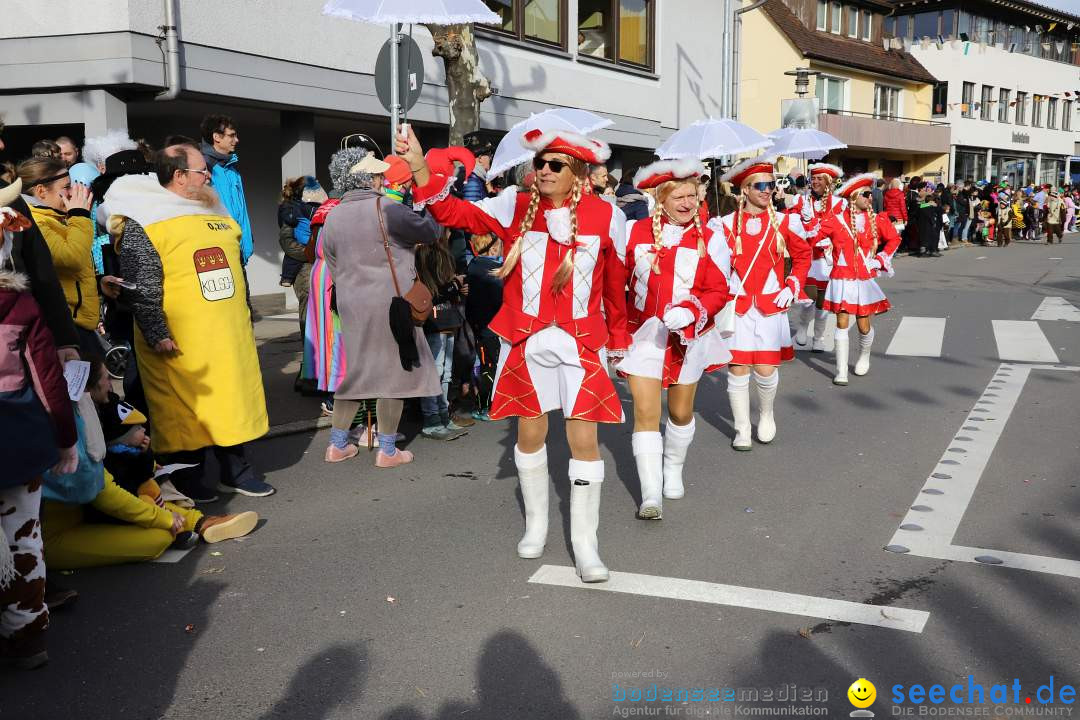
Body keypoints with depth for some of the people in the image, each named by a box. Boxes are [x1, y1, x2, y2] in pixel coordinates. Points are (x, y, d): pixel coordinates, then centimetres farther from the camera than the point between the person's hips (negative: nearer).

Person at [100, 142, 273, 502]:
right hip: (180, 344, -6)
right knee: (182, 409, 3)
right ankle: (187, 478, 18)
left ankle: (234, 468, 24)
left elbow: (236, 270, 22)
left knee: (231, 400, 11)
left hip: (229, 337, 6)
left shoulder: (217, 216, 15)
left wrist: (245, 320, 21)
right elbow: (143, 285, -14)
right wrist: (157, 334, -17)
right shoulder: (143, 223, -8)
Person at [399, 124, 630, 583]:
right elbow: (457, 213, -12)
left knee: (584, 438, -3)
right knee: (530, 432, 12)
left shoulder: (604, 216, -3)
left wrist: (618, 338, 15)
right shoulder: (516, 207, -1)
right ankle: (536, 523, 32)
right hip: (526, 339, 2)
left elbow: (615, 282, 6)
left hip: (581, 342, -1)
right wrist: (421, 169, -27)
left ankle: (585, 542, 11)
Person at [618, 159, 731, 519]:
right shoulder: (635, 232, -2)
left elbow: (719, 291, -6)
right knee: (646, 413, -9)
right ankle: (651, 495, -6)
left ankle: (674, 472, 40)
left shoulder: (710, 239, -2)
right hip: (644, 335, -1)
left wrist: (689, 311, -23)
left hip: (689, 337, 1)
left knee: (681, 412, 14)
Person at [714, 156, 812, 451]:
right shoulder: (726, 225, -1)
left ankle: (767, 414, 29)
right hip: (736, 306, -1)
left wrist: (792, 286, 3)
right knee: (738, 369, 0)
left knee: (766, 369, -1)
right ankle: (742, 429, 14)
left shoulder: (784, 223, 3)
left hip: (771, 306, 1)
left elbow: (803, 256, 15)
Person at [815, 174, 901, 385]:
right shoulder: (837, 221, -5)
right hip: (842, 280, -2)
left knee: (864, 325, 5)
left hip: (865, 280, 2)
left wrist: (880, 259, 5)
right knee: (842, 323, -4)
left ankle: (864, 358, 36)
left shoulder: (877, 220, 2)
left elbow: (894, 239, 13)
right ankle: (841, 372, 3)